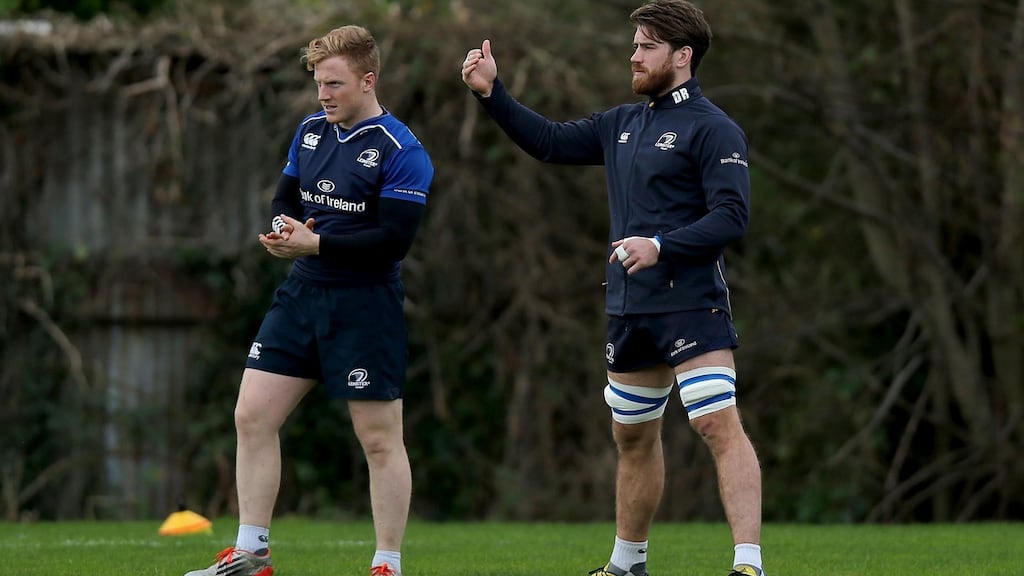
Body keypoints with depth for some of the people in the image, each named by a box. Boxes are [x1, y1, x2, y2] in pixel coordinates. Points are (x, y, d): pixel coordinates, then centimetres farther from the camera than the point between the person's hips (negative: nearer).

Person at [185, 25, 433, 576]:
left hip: (366, 305, -7)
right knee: (251, 416, 3)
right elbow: (285, 198, 18)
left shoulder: (400, 152, -12)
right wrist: (283, 227, -6)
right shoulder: (311, 130, 10)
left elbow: (393, 240, -18)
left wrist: (315, 243, -21)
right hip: (301, 293, 7)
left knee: (380, 440, -1)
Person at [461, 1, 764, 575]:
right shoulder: (622, 124, 15)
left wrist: (661, 245, -26)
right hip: (630, 312, 8)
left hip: (691, 307, -8)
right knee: (633, 436, 17)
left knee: (719, 424, -18)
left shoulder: (713, 129, -9)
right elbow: (549, 141, 22)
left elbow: (733, 216, -17)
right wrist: (491, 93, 12)